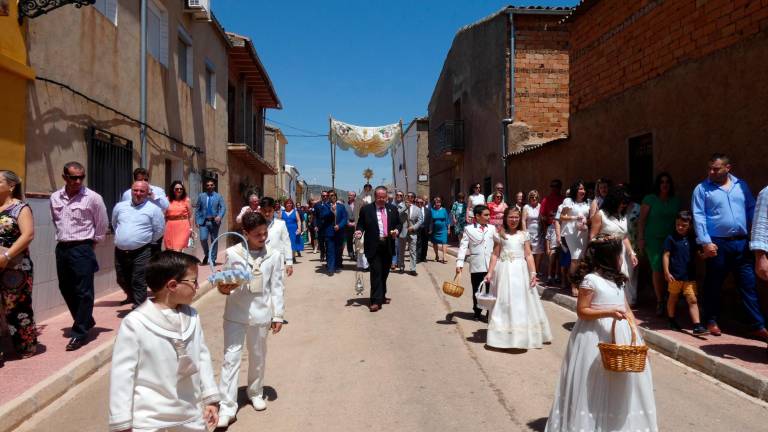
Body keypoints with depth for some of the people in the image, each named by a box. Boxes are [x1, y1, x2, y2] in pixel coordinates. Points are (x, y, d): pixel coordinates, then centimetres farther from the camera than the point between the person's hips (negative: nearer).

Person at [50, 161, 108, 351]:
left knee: (83, 292, -3)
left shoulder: (93, 198, -9)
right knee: (66, 289, 14)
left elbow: (102, 224, 0)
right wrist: (62, 237, 16)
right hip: (61, 248, 6)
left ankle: (79, 332, 5)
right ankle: (86, 321, 31)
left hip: (82, 249, -6)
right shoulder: (55, 198, 5)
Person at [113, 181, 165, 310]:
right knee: (122, 279, 19)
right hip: (120, 251, 5)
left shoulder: (154, 209, -6)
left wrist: (146, 242, 5)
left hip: (141, 252, -5)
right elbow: (114, 224, 24)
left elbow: (159, 230, -1)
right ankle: (132, 296, 46)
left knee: (139, 282, -5)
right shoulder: (120, 206, 8)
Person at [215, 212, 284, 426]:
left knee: (258, 356, 16)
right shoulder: (232, 253, -8)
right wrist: (223, 288, -21)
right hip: (235, 313, -1)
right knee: (231, 358, 0)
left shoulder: (274, 255, -5)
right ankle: (227, 406, 8)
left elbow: (277, 287, 0)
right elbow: (225, 281, 2)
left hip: (261, 313, 1)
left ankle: (255, 392, 39)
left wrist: (278, 315, 0)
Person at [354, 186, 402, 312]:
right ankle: (376, 300, -7)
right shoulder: (366, 209, 0)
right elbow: (361, 224, 4)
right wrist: (359, 231, -17)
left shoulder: (392, 209, 10)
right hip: (373, 246, -4)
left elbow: (399, 224, 16)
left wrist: (397, 230, -5)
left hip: (388, 246, 4)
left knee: (384, 273, 13)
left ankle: (382, 296, 28)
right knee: (376, 272, -10)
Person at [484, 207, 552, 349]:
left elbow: (528, 255, 4)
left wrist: (533, 273, -5)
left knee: (521, 303, 5)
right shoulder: (499, 235, 3)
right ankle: (503, 336, 10)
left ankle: (522, 336, 17)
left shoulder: (524, 234, 6)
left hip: (520, 272, 1)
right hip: (504, 271, -1)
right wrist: (489, 272, -3)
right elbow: (495, 255, 3)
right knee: (504, 302, 3)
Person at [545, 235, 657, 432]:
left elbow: (626, 309, 13)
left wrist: (636, 333, 2)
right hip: (598, 337, -7)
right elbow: (582, 311, -13)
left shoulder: (617, 280, 11)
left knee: (621, 380, 11)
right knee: (597, 384, 1)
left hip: (621, 335, 7)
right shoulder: (590, 279, -13)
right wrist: (610, 312, -23)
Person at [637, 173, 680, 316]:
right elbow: (642, 219, 0)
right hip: (654, 239, -2)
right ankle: (660, 302, 5)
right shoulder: (650, 199, 1)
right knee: (657, 270, -5)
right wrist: (640, 238, -5)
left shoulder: (676, 201, 10)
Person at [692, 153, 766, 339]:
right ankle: (711, 321, 20)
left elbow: (752, 210, 11)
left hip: (742, 243, 3)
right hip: (717, 244, -3)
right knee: (713, 285, 7)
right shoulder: (702, 189, -1)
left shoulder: (741, 185, 10)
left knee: (748, 285, 5)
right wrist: (705, 242, -13)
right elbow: (699, 217, -7)